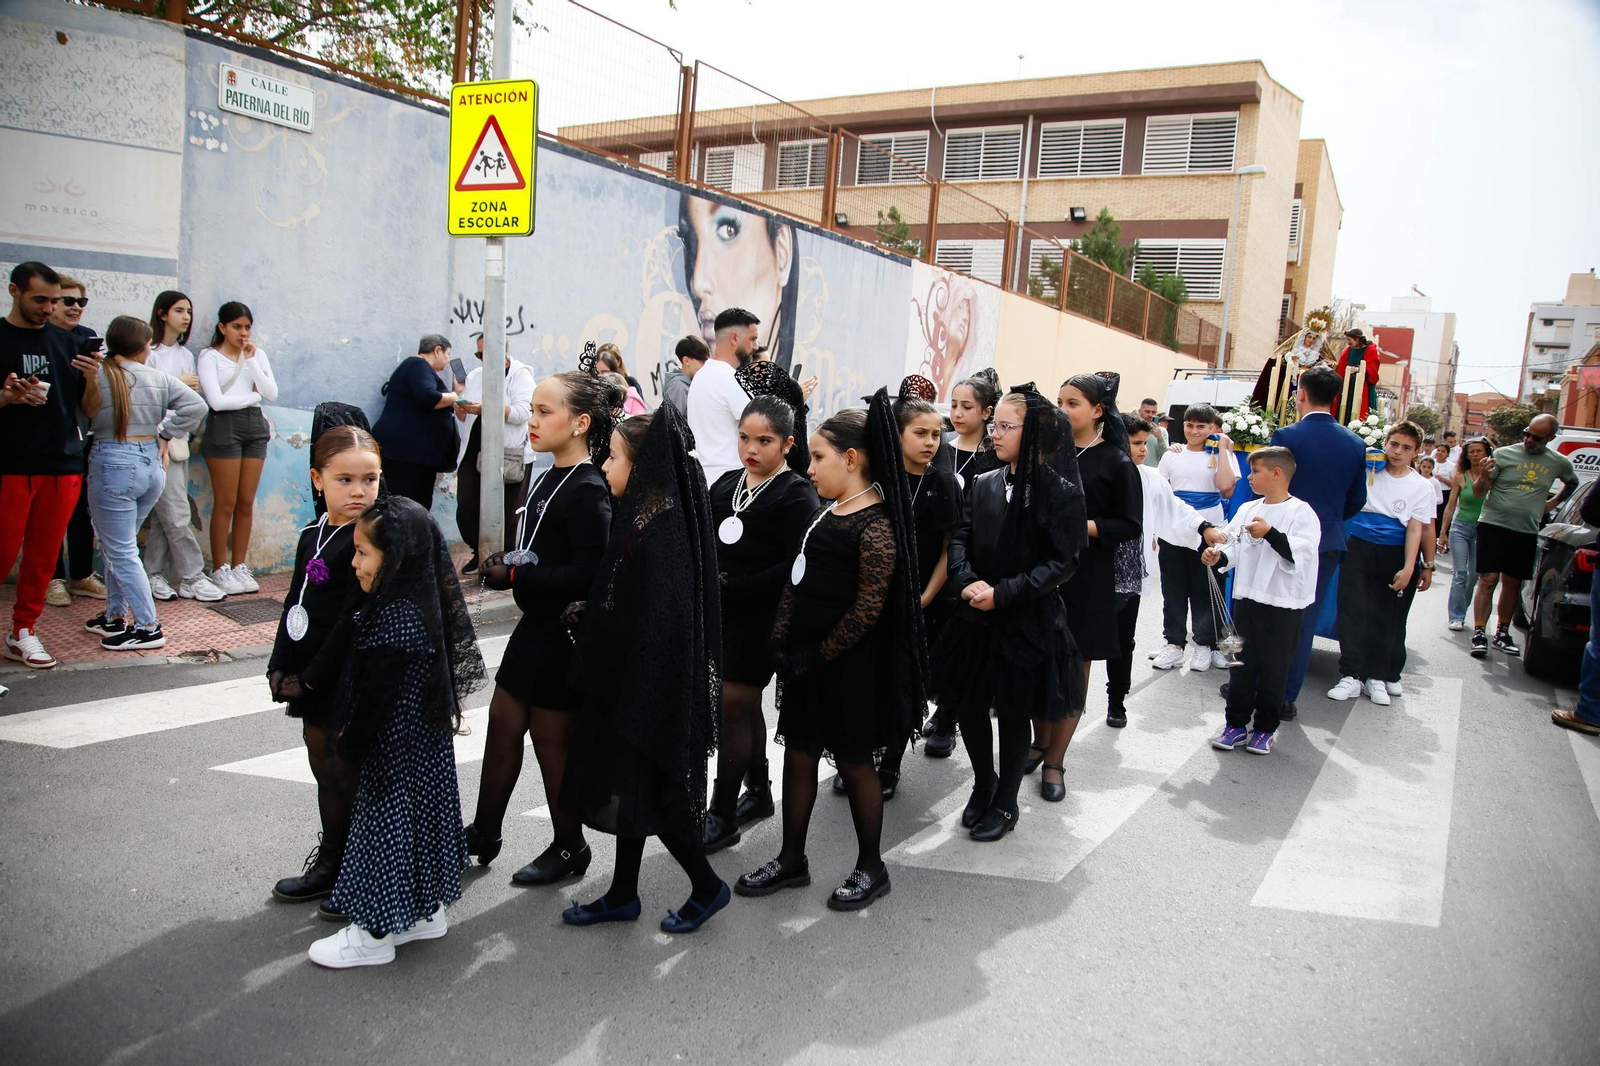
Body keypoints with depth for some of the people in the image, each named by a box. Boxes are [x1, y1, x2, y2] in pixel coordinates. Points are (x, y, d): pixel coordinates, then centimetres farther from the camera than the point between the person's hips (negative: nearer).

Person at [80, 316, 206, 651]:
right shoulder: (159, 378, 2)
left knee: (121, 552, 1)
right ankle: (114, 616, 26)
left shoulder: (95, 375, -9)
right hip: (151, 463, 5)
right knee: (119, 545, 20)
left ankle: (148, 628, 0)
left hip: (113, 466, -5)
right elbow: (195, 405, -4)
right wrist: (165, 434, 2)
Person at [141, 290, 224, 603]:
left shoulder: (186, 354, 17)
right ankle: (192, 579, -1)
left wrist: (192, 390, -3)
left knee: (163, 515, 9)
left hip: (178, 438, 7)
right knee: (176, 513, -6)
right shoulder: (149, 352, -7)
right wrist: (176, 385, -10)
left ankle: (154, 576, 15)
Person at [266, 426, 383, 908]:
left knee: (344, 780, 3)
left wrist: (311, 678, -17)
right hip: (314, 688, 8)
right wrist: (281, 669, 7)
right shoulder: (312, 536, 9)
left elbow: (353, 621, -20)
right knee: (326, 772, 19)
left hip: (346, 687, -8)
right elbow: (294, 607, 15)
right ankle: (330, 864, 36)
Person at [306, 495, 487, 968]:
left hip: (395, 752, -9)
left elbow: (376, 697, -22)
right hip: (428, 744, 9)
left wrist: (350, 744, -6)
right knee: (418, 820, 20)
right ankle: (426, 913, 35)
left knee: (385, 828, 5)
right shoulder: (425, 605, 1)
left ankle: (374, 934, 20)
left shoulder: (394, 620, -27)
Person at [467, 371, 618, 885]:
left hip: (564, 634, -9)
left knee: (551, 737, 6)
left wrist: (515, 576, -21)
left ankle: (570, 848, 25)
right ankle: (483, 834, 34)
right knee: (503, 724, 17)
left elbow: (587, 576, -27)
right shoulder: (548, 478, 7)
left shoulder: (587, 490, -21)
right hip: (536, 626, 9)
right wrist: (505, 564, 1)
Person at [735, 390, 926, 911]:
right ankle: (792, 861, 28)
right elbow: (797, 579, 12)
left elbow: (868, 607, -21)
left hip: (849, 663, -8)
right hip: (806, 655, 8)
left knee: (853, 762, 6)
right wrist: (781, 636, 1)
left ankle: (871, 868, 24)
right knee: (798, 754, 14)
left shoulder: (875, 525, -18)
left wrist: (822, 653, -16)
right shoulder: (825, 512, 8)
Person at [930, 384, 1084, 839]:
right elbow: (960, 539, 4)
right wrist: (968, 582, -15)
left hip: (1027, 622, -4)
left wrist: (1003, 594, -19)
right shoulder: (984, 484, 4)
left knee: (1014, 714, 7)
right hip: (975, 618, 5)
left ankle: (1005, 803, 26)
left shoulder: (1060, 493, -10)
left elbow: (1063, 562, -13)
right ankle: (983, 784, 35)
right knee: (969, 705, 11)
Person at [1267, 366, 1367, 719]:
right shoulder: (1355, 444, 2)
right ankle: (1286, 698, 16)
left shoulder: (1287, 436, -13)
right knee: (1305, 620, 11)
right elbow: (1357, 500, 8)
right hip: (1329, 543, 4)